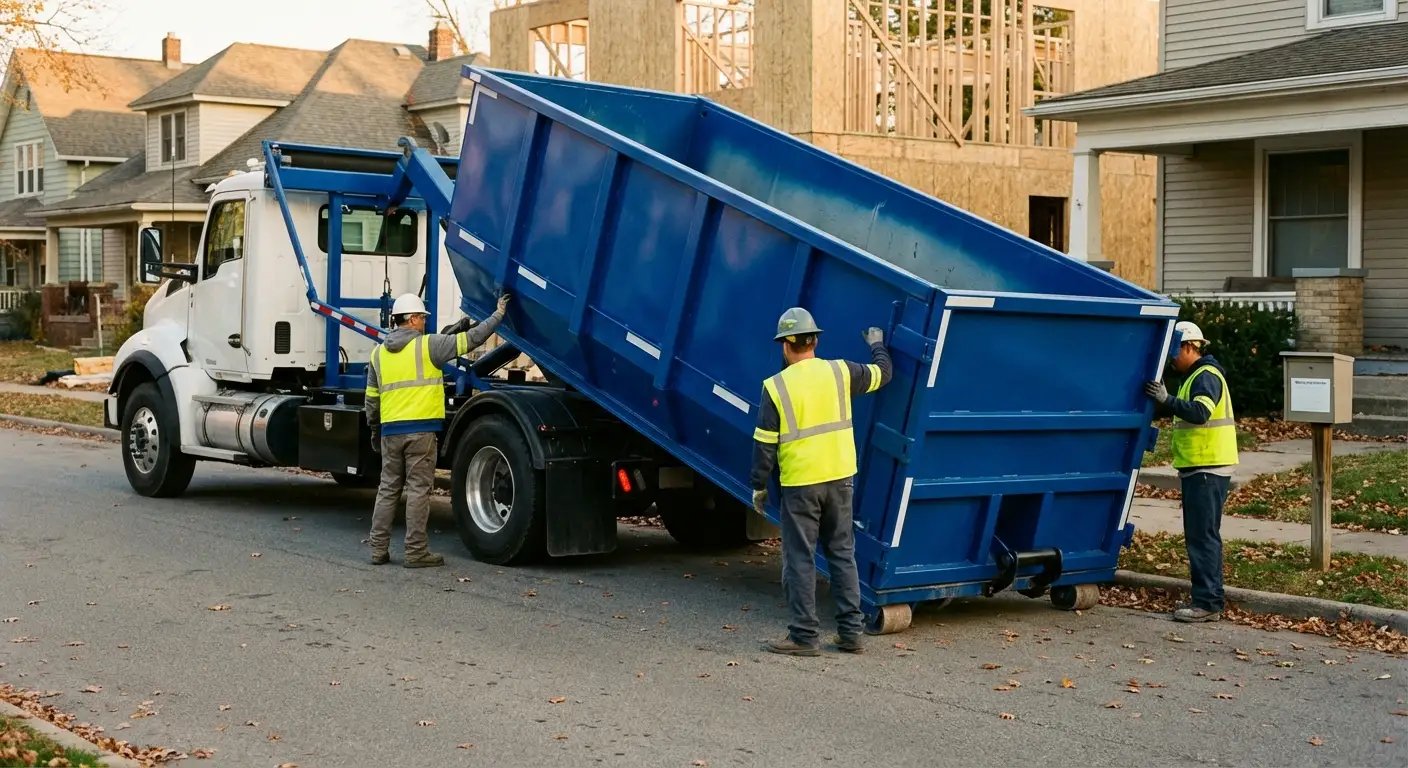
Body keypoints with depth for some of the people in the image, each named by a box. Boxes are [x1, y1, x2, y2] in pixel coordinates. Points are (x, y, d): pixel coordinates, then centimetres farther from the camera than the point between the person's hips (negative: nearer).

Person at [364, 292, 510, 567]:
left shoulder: (379, 353, 12)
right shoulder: (427, 345, -5)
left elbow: (372, 398, 16)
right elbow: (470, 339, -5)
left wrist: (374, 430, 26)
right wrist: (498, 315, 5)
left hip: (390, 431, 5)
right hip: (421, 430, -5)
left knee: (388, 489, 11)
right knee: (418, 490, -2)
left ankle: (379, 549, 11)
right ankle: (416, 552, -1)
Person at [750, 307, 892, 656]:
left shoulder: (775, 387, -8)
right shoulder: (839, 372, 0)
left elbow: (764, 444, -7)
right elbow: (882, 374, 18)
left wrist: (759, 486, 4)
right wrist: (877, 345, 37)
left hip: (799, 484, -4)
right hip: (840, 479, 4)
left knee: (800, 559, 3)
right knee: (843, 553, 13)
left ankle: (804, 636, 5)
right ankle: (851, 631, 14)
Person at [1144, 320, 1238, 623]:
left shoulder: (1206, 376, -13)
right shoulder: (1196, 376, 20)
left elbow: (1200, 412, -30)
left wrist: (1167, 400, -35)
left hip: (1208, 468, -11)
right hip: (1199, 467, 11)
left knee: (1203, 535, -10)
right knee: (1199, 535, 12)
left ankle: (1207, 603, -10)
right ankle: (1206, 600, 16)